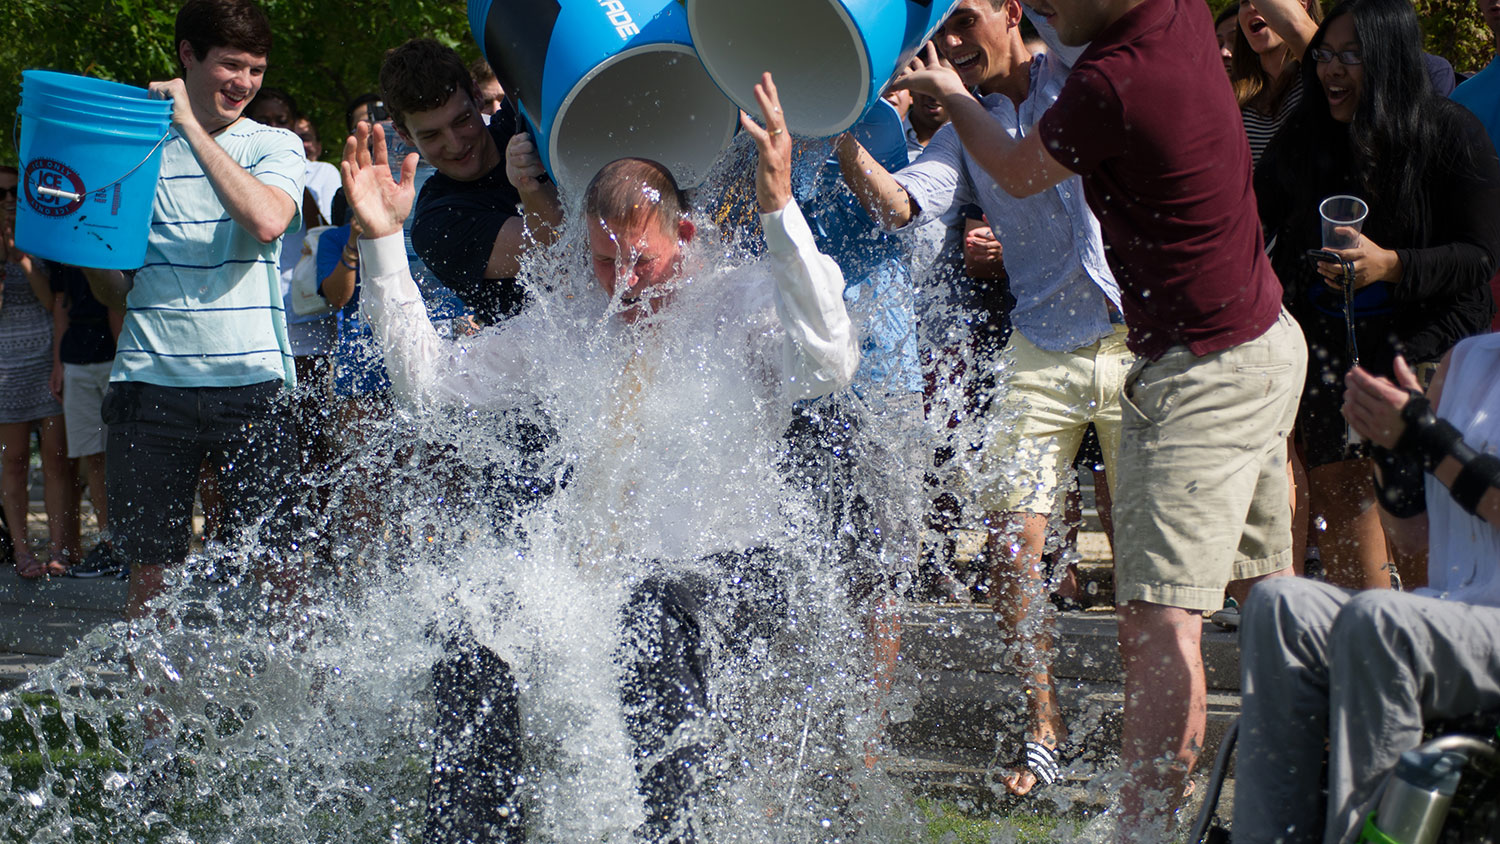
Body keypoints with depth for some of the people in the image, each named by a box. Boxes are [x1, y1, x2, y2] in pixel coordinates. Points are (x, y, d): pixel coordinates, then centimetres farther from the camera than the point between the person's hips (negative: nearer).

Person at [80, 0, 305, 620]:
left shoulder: (276, 146, 7)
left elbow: (267, 220, -17)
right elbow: (113, 291, 15)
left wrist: (190, 125, -12)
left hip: (250, 381, -1)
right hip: (151, 381, 1)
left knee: (276, 564, -4)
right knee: (147, 568, 3)